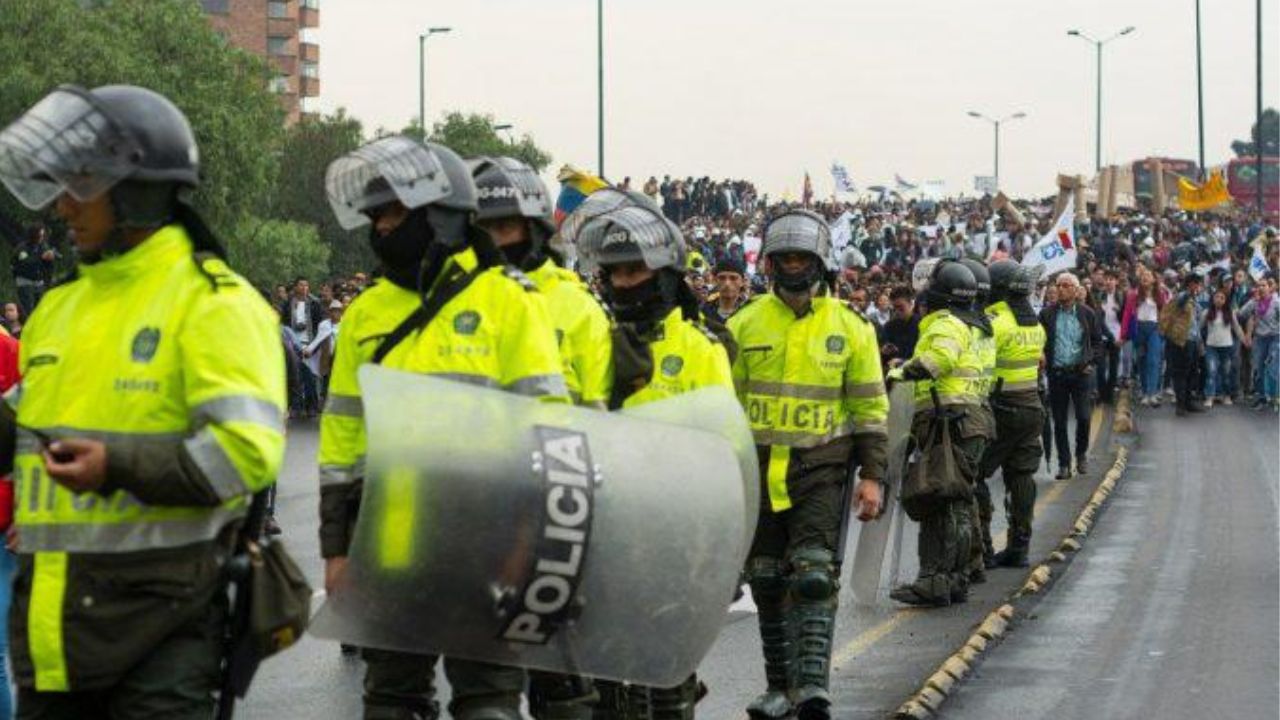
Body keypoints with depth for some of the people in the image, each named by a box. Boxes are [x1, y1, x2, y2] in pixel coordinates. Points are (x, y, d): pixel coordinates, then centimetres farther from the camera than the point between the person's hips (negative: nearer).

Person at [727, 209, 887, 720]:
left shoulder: (850, 328, 1)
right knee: (768, 581, 7)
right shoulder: (744, 325, 5)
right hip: (759, 468, 3)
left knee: (814, 575, -15)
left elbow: (870, 407, 4)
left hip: (822, 467, -2)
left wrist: (872, 476, -2)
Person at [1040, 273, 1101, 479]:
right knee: (1059, 421, 3)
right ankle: (1064, 464, 11)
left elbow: (1098, 342, 11)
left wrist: (1090, 360, -3)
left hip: (1079, 372, -1)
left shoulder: (1087, 314, 4)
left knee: (1083, 417, -6)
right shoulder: (1047, 314, 4)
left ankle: (1081, 454, 19)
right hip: (1056, 374, 1)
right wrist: (1042, 358, -10)